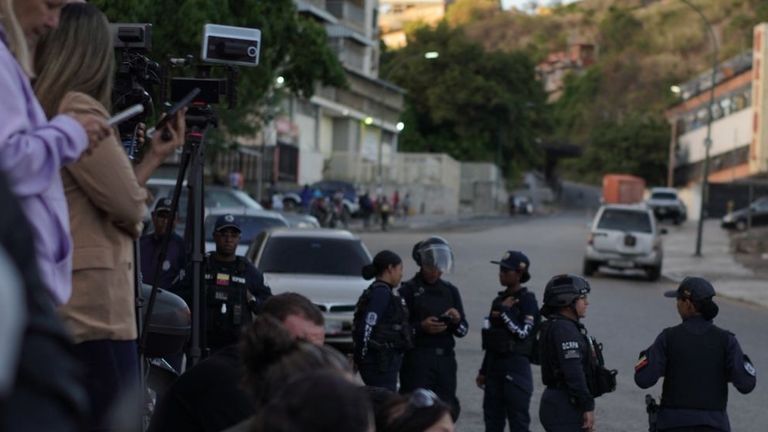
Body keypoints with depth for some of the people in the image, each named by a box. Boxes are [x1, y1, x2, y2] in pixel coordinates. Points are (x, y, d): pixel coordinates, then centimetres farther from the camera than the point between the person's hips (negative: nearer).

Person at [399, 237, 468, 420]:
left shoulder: (450, 291, 14)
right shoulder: (408, 290, -1)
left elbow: (463, 330, 16)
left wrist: (457, 321, -6)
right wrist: (421, 327, -18)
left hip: (445, 358, 5)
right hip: (417, 359, -5)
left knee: (448, 410, 3)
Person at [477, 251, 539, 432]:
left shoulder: (527, 301, -7)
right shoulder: (499, 300, 14)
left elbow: (523, 333, -17)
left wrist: (504, 312, -13)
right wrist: (483, 371, 17)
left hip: (516, 366, -8)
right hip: (495, 364, 8)